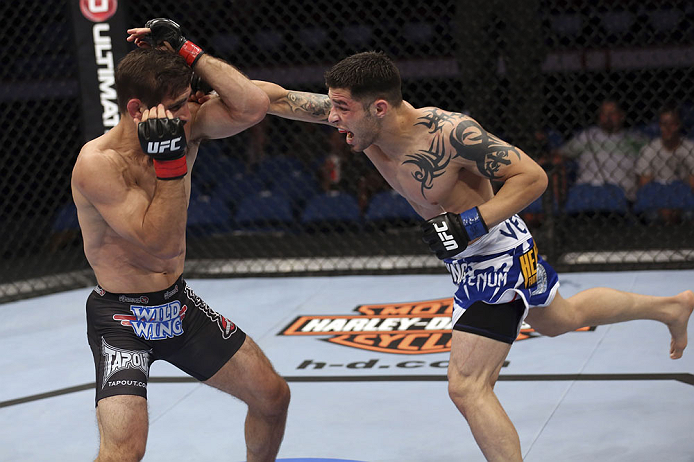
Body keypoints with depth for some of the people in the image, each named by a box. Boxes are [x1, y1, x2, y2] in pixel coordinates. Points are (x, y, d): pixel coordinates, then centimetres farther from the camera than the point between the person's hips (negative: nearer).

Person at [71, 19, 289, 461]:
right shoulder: (98, 163, -24)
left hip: (179, 304, 7)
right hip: (122, 318, -7)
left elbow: (253, 107, -23)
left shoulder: (183, 127, -6)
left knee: (273, 396, 11)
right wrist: (170, 162, -33)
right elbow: (163, 243, -28)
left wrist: (187, 51, -22)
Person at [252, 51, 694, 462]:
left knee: (467, 387, -14)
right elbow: (280, 99, -11)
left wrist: (470, 224, -34)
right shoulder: (361, 117, -15)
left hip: (497, 256, -9)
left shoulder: (450, 132, -34)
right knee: (559, 319, 32)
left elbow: (533, 176, -26)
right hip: (470, 257, 9)